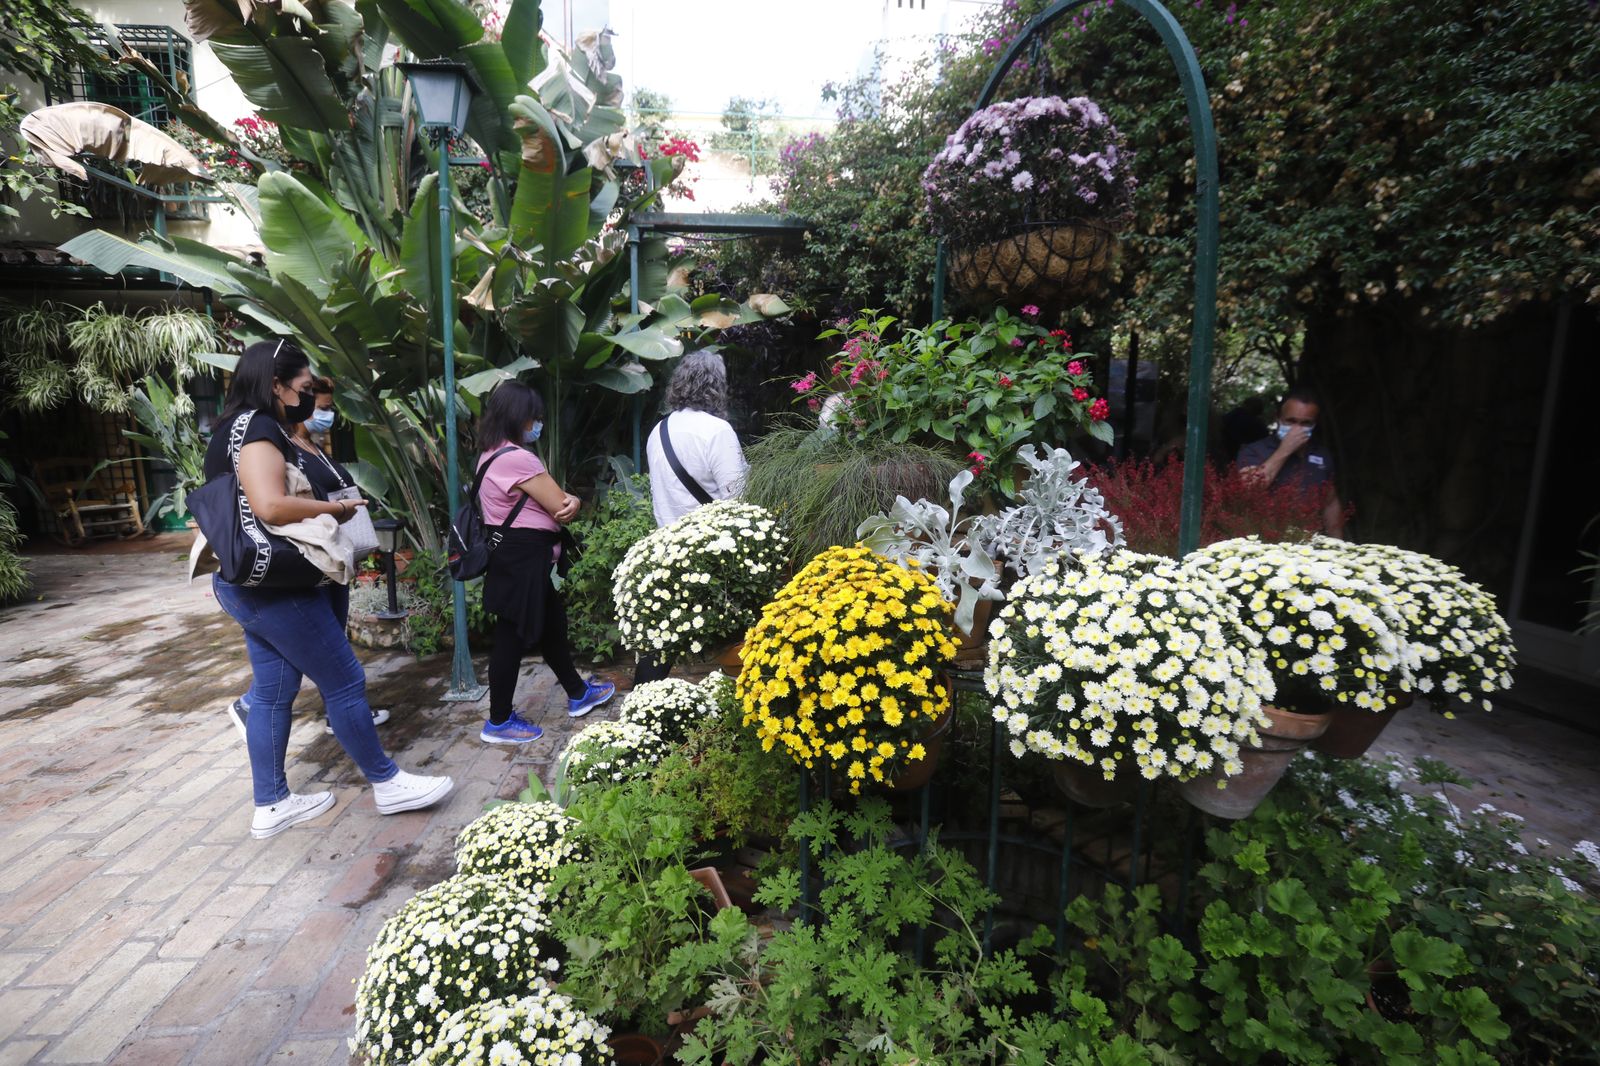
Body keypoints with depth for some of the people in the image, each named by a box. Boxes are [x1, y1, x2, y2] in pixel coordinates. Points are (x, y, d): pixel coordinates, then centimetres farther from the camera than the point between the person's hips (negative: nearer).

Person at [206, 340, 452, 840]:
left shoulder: (234, 429, 14)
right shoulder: (259, 429, -17)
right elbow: (270, 506, -31)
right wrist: (334, 508, -17)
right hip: (274, 587, -10)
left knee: (272, 691, 15)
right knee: (344, 682, 0)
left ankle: (271, 806, 25)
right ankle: (387, 784, 12)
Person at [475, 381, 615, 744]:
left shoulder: (492, 454, 13)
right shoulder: (517, 458, -21)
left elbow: (552, 498, 11)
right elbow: (562, 509, -18)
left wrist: (567, 499, -10)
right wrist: (571, 503, 5)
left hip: (514, 558, 11)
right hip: (522, 560, -11)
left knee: (551, 624, 20)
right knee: (512, 638, 2)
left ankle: (577, 694, 36)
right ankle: (498, 722, 16)